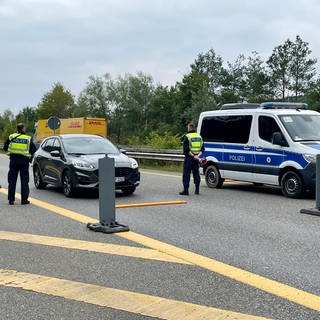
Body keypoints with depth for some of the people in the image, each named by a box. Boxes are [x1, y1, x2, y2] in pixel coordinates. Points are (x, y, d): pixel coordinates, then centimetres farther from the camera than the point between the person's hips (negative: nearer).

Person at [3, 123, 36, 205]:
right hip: (24, 160, -1)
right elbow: (33, 150, 0)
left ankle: (11, 199, 8)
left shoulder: (11, 137, 2)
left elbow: (5, 148, 6)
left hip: (13, 160, 1)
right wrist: (30, 156, 18)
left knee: (12, 180, 7)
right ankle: (24, 199, 1)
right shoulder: (28, 138, 0)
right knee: (24, 181, 4)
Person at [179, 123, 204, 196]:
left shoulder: (187, 136, -8)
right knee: (196, 174, 13)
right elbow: (202, 148, 8)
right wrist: (198, 155, -3)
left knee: (186, 174, -2)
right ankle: (197, 190, 15)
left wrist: (192, 155, -14)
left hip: (189, 158, -5)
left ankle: (185, 190, -4)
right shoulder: (199, 136, 11)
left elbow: (186, 149, -16)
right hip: (196, 159, 5)